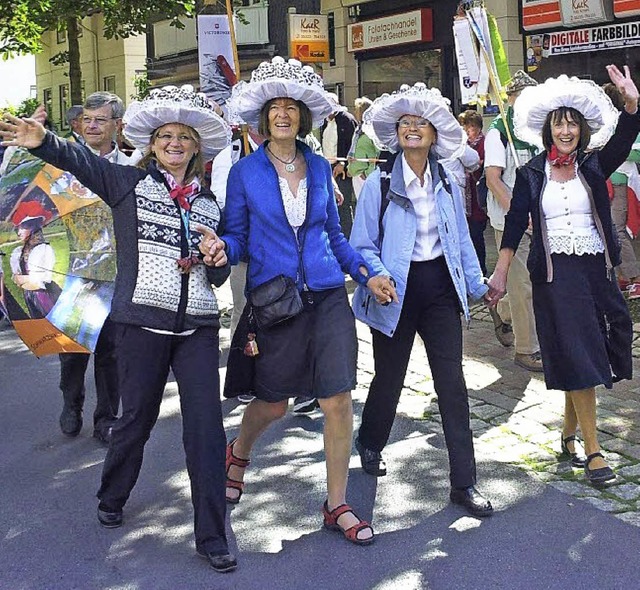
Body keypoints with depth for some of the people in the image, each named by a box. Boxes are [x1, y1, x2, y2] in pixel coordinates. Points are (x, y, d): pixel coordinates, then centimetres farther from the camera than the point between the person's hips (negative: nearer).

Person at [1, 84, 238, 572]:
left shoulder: (209, 203, 14)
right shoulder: (129, 183, 4)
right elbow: (81, 160, -13)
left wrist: (217, 259, -6)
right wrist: (42, 141, -32)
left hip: (198, 326, 3)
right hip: (143, 321, -2)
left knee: (206, 426, -2)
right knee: (136, 419, 11)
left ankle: (212, 537, 8)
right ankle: (112, 500, 39)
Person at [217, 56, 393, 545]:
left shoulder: (320, 168, 8)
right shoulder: (245, 173, -1)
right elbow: (237, 238, 0)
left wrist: (367, 274, 6)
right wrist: (219, 248, -22)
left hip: (327, 297, 3)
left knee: (338, 402, -2)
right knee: (274, 404, 10)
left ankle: (337, 506, 15)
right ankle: (239, 453, 45)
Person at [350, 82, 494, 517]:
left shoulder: (448, 183, 6)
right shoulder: (379, 184, -7)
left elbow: (462, 240, 13)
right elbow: (363, 246, -8)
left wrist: (477, 284, 12)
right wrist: (380, 278, -24)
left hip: (440, 288, 3)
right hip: (398, 292, -2)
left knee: (452, 382, -2)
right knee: (389, 377, 12)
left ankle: (464, 483, 5)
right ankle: (370, 444, 43)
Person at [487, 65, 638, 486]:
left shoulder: (593, 166, 5)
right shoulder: (532, 174, 3)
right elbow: (515, 224, -1)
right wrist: (501, 273, -8)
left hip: (596, 270, 3)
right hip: (555, 274, -2)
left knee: (589, 358, 8)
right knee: (576, 359, -5)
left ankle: (569, 435, 25)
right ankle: (593, 450, -1)